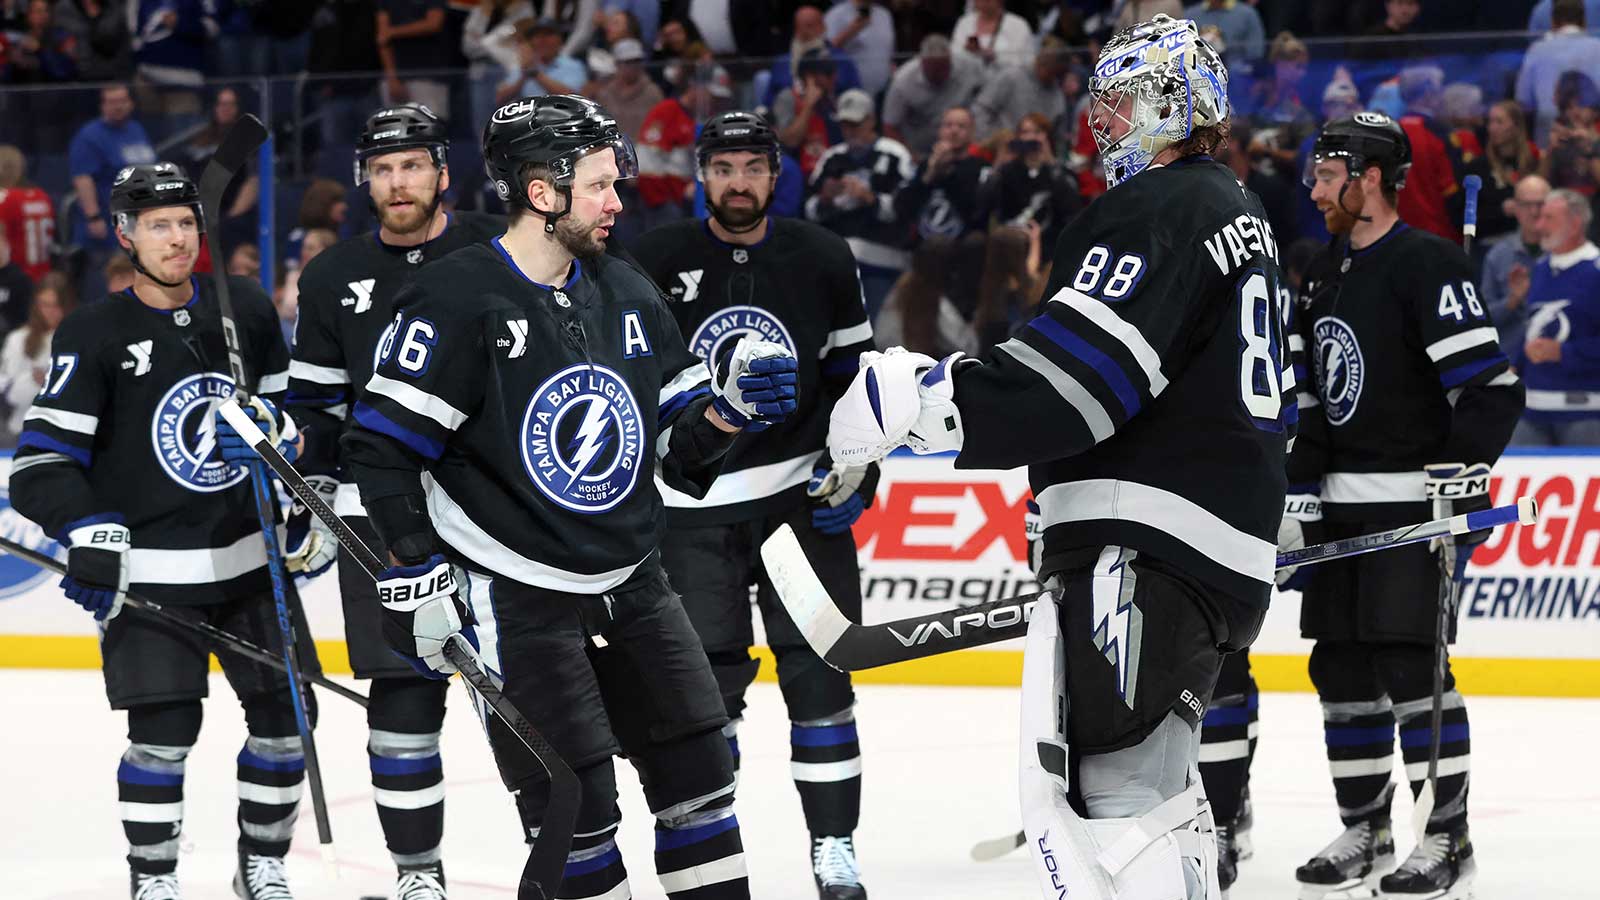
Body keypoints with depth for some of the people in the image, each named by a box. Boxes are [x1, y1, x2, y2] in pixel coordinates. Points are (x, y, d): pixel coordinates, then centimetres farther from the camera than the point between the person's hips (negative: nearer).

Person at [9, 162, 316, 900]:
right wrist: (88, 534, -21)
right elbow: (43, 459, -9)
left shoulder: (247, 311, 6)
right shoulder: (92, 336, -7)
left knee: (286, 714, 4)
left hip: (251, 558, 4)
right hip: (150, 571, -4)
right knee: (164, 730, -10)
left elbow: (287, 413, 19)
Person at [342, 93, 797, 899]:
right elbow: (383, 446, -14)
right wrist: (418, 576, -16)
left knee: (697, 767, 8)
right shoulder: (458, 300, -14)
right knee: (574, 801, -8)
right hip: (512, 598, -7)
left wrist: (728, 403, -7)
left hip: (626, 584, 7)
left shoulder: (628, 297, 7)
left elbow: (676, 448, 13)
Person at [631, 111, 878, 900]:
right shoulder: (658, 262, -4)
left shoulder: (822, 261, 1)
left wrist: (858, 466, 0)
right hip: (693, 502, -1)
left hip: (802, 492, 1)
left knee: (817, 676, -3)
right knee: (704, 680, 0)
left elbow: (856, 373, 11)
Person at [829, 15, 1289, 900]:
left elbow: (1075, 372, -22)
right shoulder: (1240, 214, 23)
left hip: (1142, 545, -11)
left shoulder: (1154, 211, -11)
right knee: (1154, 776, 19)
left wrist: (921, 399, -20)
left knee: (1098, 781, -17)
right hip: (1233, 547, 11)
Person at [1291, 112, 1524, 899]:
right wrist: (1295, 499, 15)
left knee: (1410, 663, -11)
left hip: (1413, 500, -9)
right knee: (1340, 668, 8)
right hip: (1342, 506, 9)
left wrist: (1461, 474, -24)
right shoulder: (1324, 275, 15)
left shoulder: (1427, 266, -12)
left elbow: (1490, 387, -18)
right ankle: (1365, 833, 17)